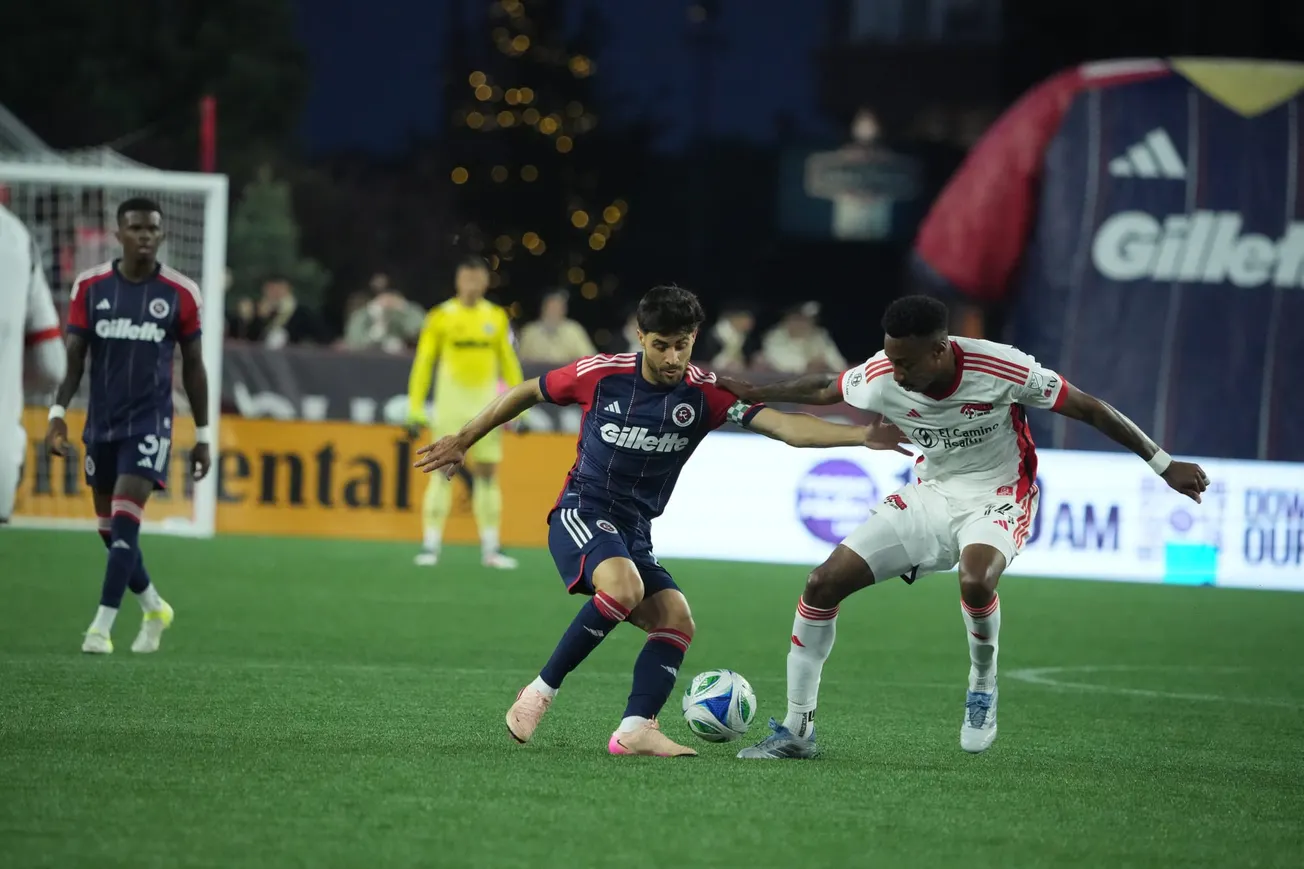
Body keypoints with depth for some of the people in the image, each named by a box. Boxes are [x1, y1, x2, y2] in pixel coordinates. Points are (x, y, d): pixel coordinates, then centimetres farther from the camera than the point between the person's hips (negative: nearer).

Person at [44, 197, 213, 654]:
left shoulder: (180, 293, -3)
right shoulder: (90, 286, 0)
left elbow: (193, 365, 4)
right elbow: (75, 356, 1)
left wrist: (202, 436, 5)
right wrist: (58, 411, -12)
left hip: (149, 423, -3)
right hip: (101, 423, 3)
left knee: (124, 521, -15)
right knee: (109, 528, 10)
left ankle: (102, 627, -15)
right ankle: (154, 608, 32)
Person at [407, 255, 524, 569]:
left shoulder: (496, 317, 7)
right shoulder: (440, 317, -1)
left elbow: (508, 362, 13)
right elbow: (423, 363, -1)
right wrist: (415, 407, -6)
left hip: (487, 405, 3)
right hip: (450, 403, -3)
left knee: (487, 473, 2)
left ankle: (490, 548, 6)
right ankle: (430, 545, -3)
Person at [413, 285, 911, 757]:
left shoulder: (705, 395, -5)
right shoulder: (602, 374, -9)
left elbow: (786, 427, -16)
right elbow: (528, 393, 9)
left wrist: (862, 436, -29)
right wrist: (463, 441, 14)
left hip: (633, 535, 5)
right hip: (581, 514, -5)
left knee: (677, 620, -16)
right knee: (625, 588, -33)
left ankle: (635, 729, -27)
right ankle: (540, 692, -23)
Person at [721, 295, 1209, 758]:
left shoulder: (1002, 370, -27)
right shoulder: (882, 377, -16)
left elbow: (1089, 409, -16)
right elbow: (823, 390, 7)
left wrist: (1164, 465, -12)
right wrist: (750, 394, 9)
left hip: (995, 500, -5)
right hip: (929, 496, 5)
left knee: (975, 581, -39)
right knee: (822, 583, -7)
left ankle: (983, 688, -7)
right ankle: (797, 730, 5)